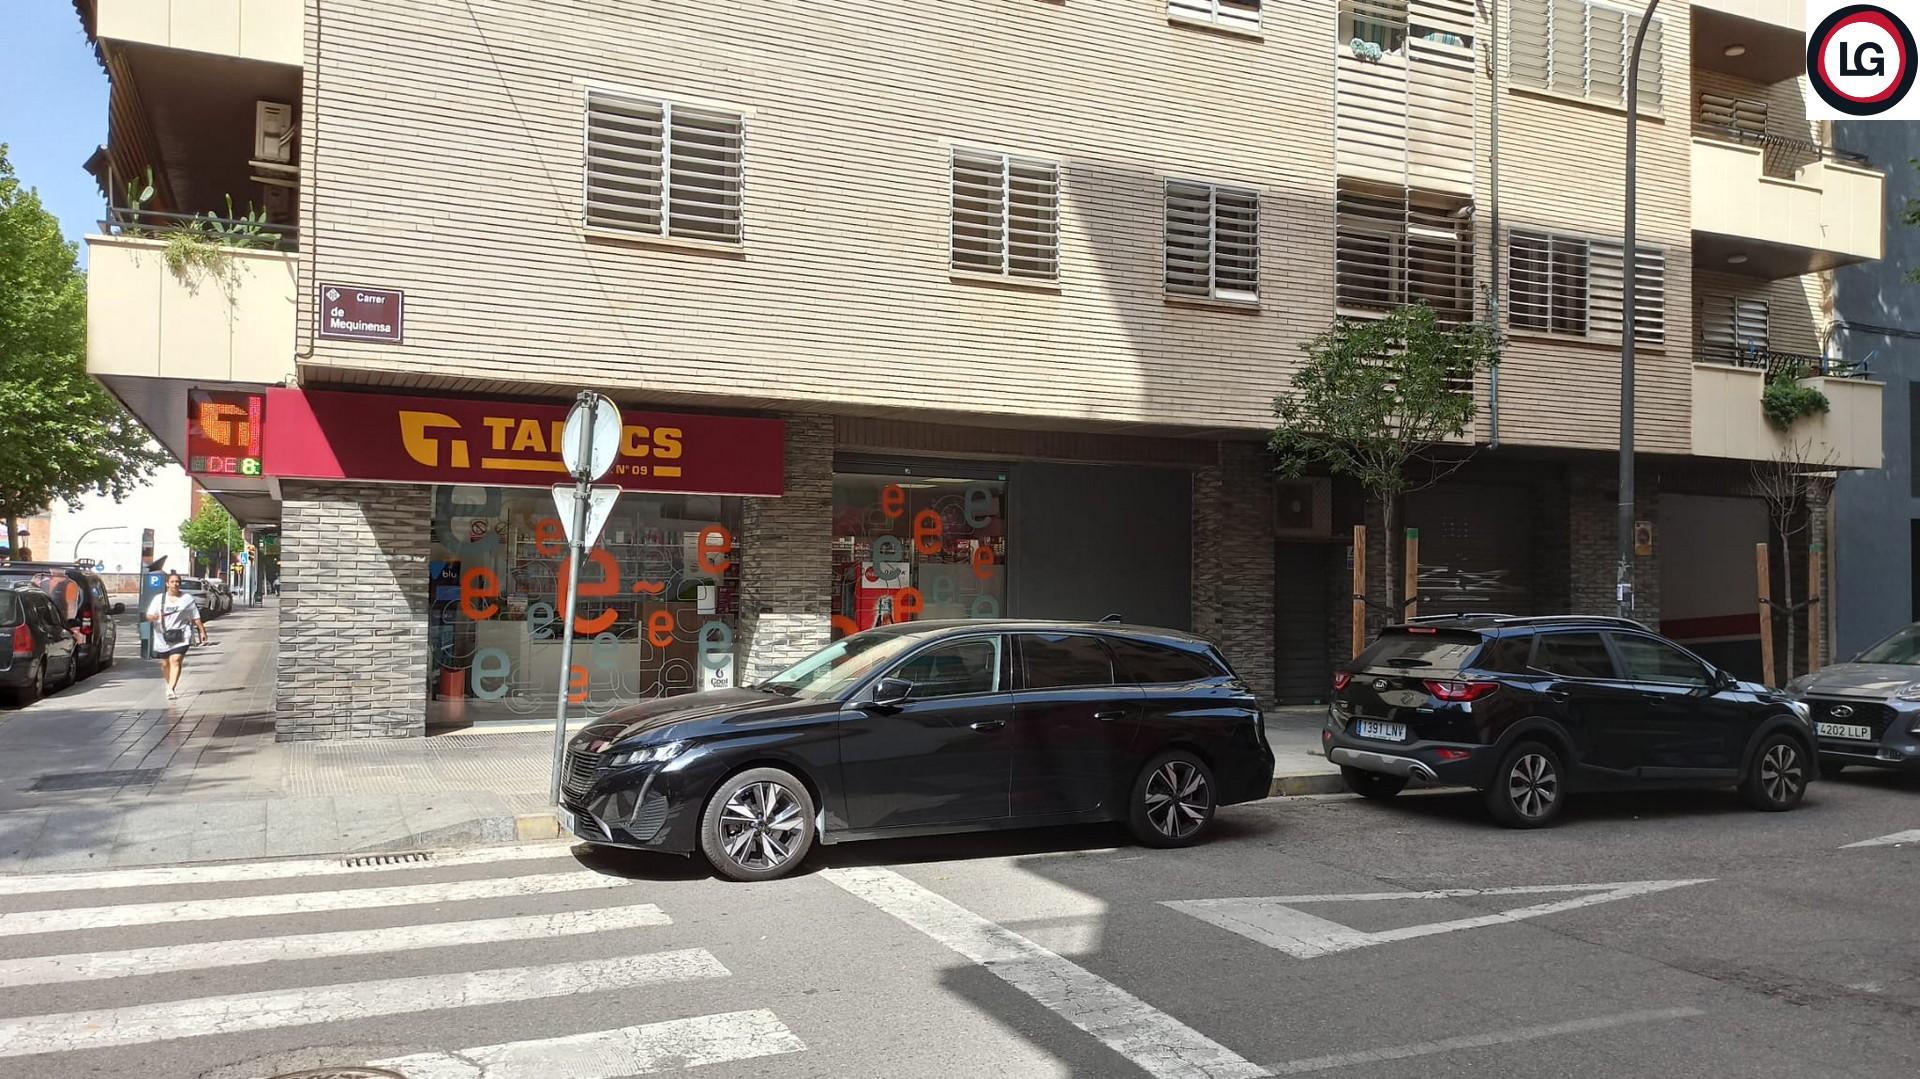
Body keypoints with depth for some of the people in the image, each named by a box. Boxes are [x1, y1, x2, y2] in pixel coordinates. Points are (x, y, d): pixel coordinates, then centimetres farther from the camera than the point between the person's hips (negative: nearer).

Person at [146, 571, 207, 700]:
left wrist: (202, 631, 4)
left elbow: (196, 618, 10)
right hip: (163, 637, 2)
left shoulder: (187, 599, 8)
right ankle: (171, 684, 33)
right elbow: (148, 616, 3)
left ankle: (171, 689, -24)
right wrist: (153, 617, -21)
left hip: (181, 637, -2)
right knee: (165, 664, 10)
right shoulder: (159, 599, 9)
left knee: (175, 660, -17)